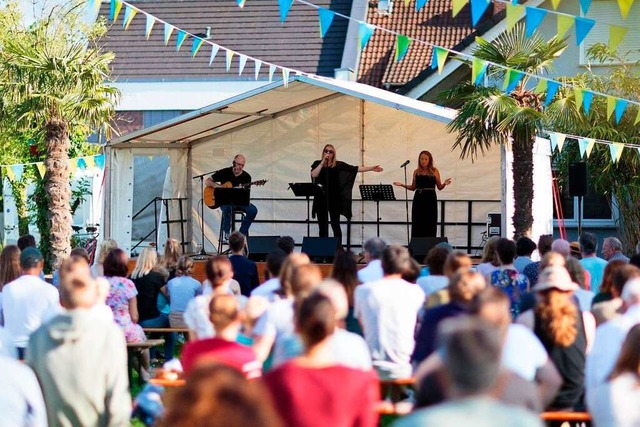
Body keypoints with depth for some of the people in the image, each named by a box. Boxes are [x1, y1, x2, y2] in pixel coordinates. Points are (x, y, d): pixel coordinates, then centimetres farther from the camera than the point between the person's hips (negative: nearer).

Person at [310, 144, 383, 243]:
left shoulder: (338, 165, 3)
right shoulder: (317, 164, 5)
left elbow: (355, 169, 3)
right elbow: (313, 175, -13)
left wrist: (372, 168, 0)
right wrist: (323, 162, -14)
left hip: (334, 199, -1)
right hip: (321, 199, 1)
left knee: (335, 225, -5)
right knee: (322, 226, 4)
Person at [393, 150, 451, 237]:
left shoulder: (434, 171, 3)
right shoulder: (416, 172, 8)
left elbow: (439, 187, 4)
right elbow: (413, 187, 13)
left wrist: (444, 184, -15)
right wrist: (402, 185, 2)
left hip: (430, 199, -2)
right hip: (418, 199, 2)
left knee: (430, 224, -3)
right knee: (417, 224, 0)